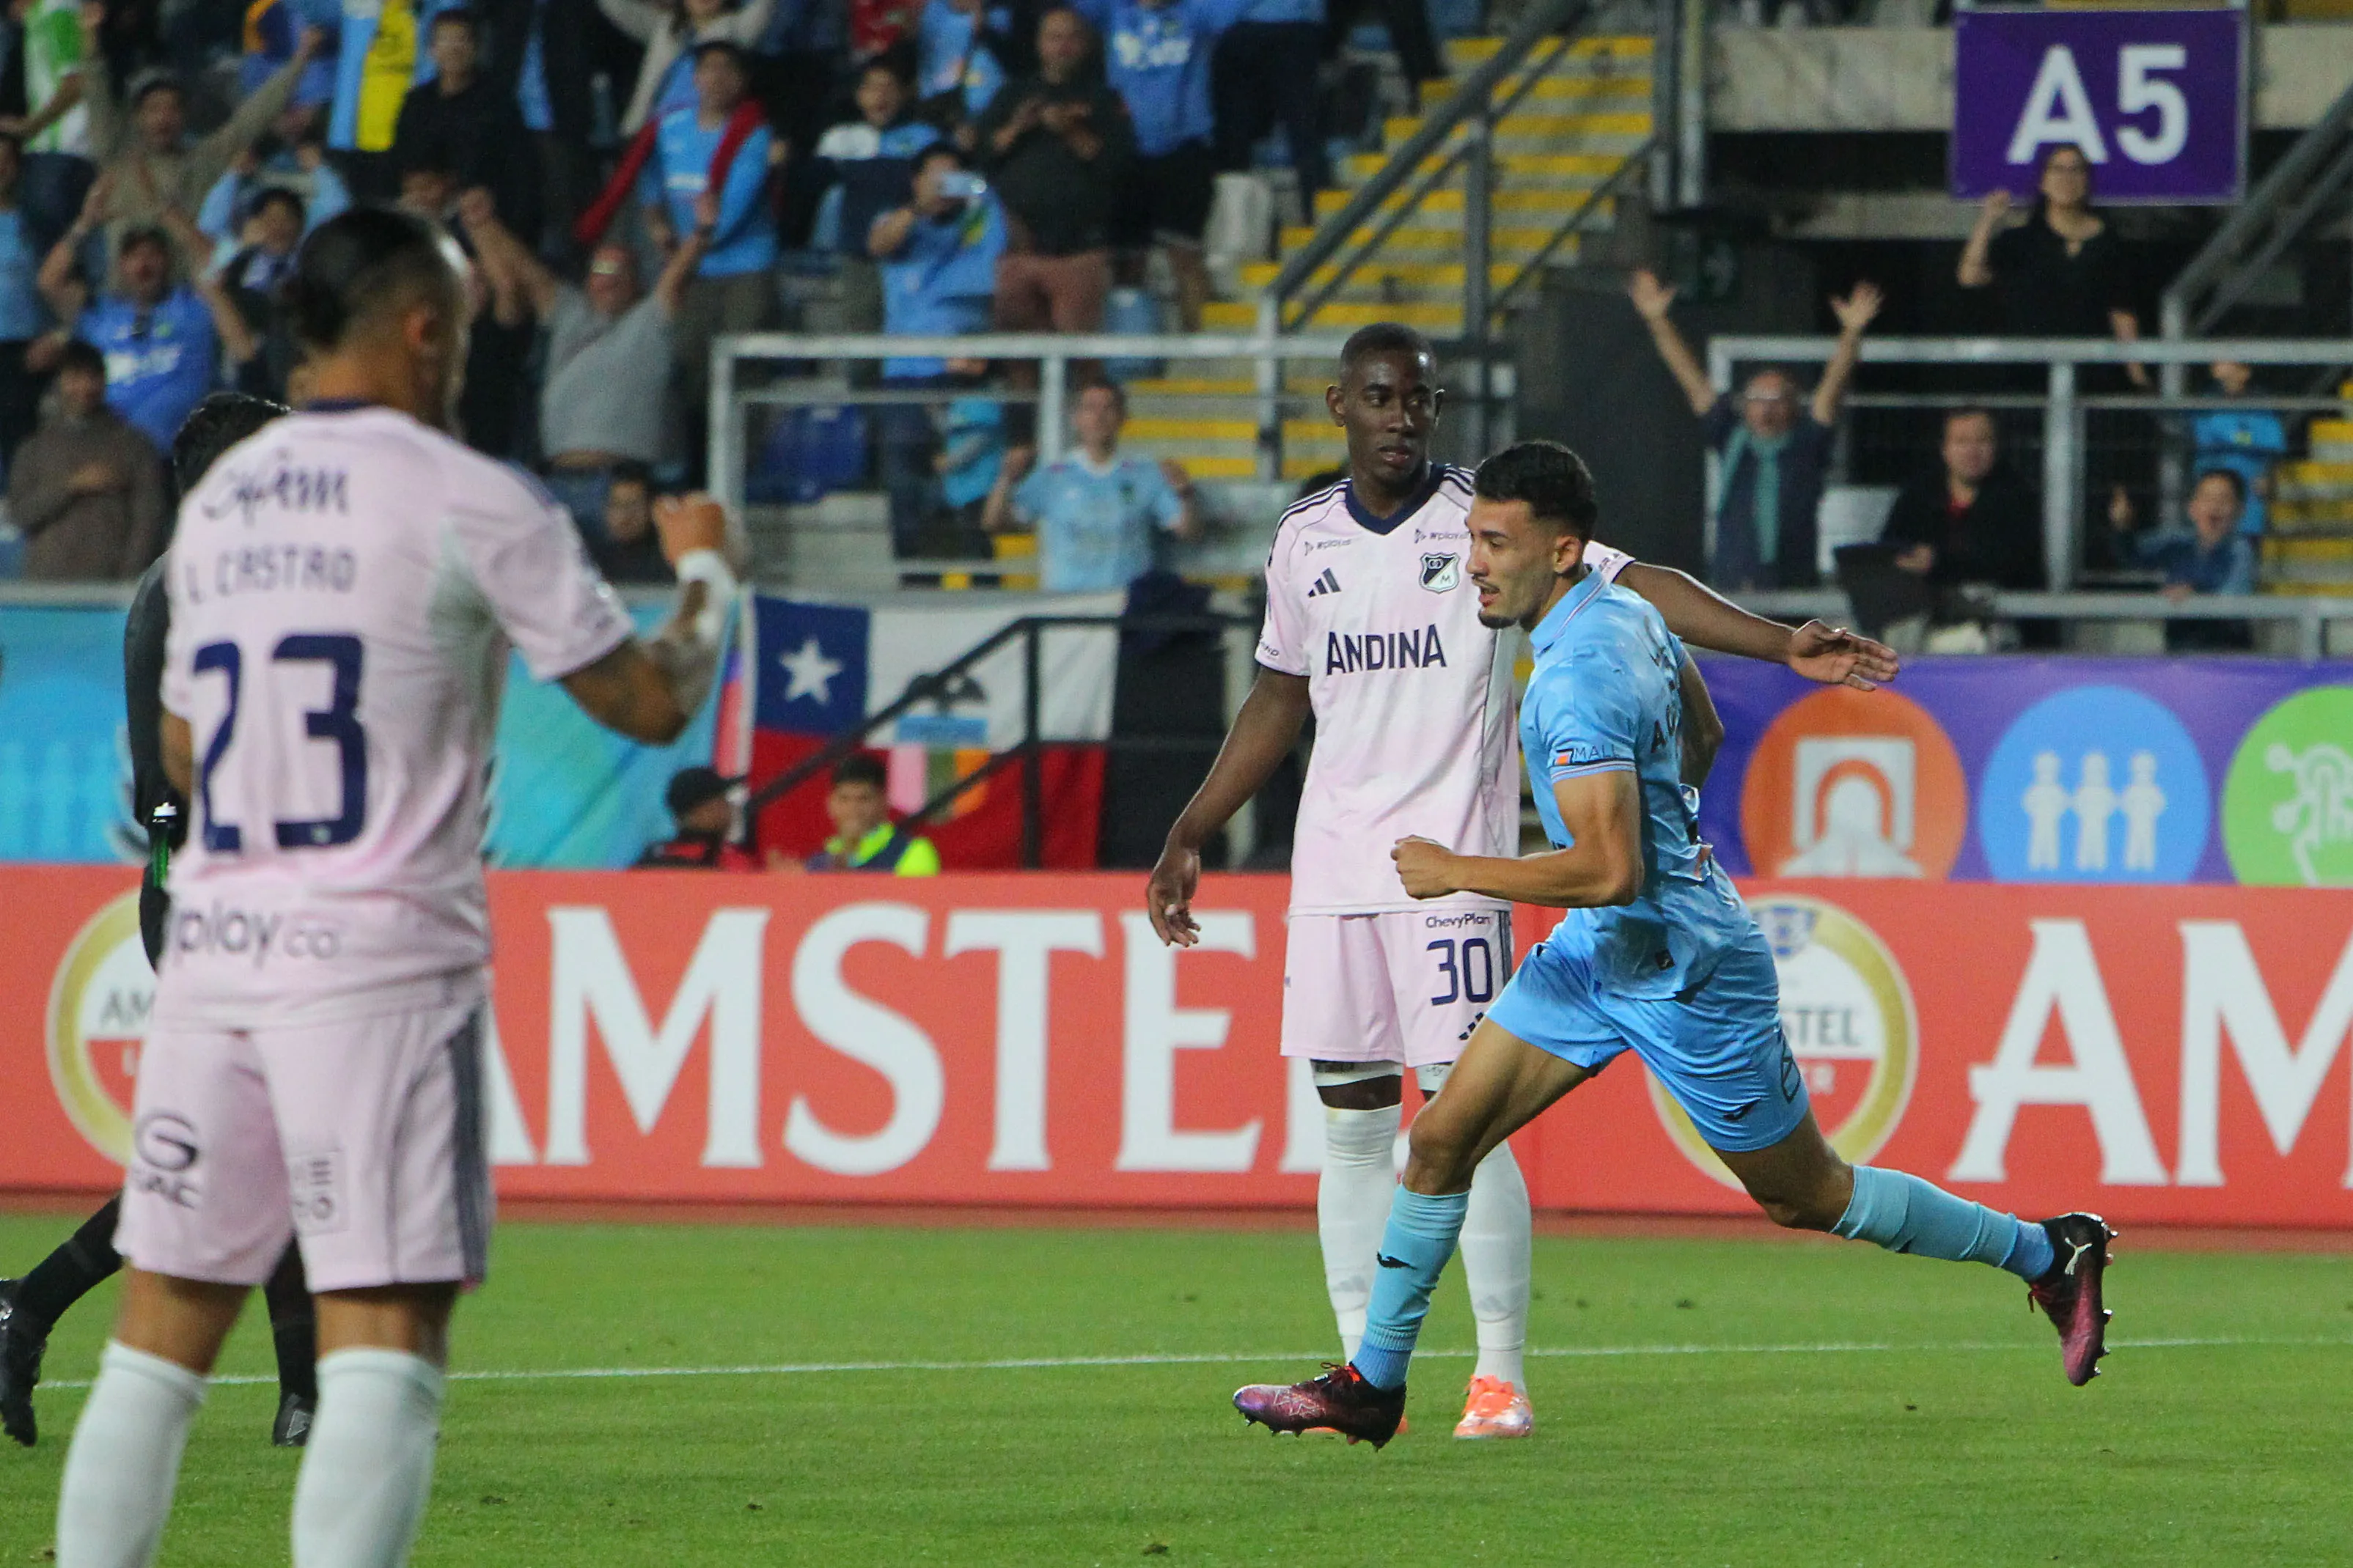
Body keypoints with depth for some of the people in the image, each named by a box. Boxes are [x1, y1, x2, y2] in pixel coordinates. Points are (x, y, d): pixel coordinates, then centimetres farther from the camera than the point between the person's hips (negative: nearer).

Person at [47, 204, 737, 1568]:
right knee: (386, 1343, -8)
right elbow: (651, 700, -1)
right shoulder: (472, 504, -6)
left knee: (162, 1338, 11)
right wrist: (705, 570, 19)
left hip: (212, 955, 6)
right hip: (382, 961, -6)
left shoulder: (218, 502, 13)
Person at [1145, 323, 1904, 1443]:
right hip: (1332, 868, 4)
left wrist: (1781, 645, -26)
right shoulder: (1305, 542, 10)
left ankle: (1500, 1373, -2)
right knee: (1351, 1121, 4)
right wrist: (1189, 836, 23)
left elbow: (1633, 586, -13)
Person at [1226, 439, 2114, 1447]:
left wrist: (1456, 872, -24)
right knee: (1441, 1137, 3)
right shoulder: (1625, 609, 1)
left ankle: (2049, 1253, 22)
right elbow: (1701, 735, 18)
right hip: (1599, 951, 9)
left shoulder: (1578, 679, -28)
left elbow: (1610, 873, -33)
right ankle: (1372, 1385, 10)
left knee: (1805, 1197, 7)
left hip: (1683, 973, -9)